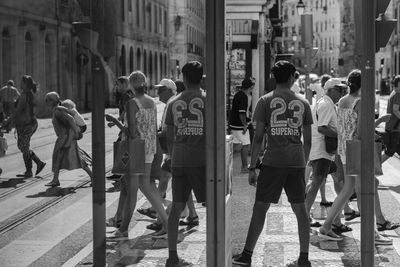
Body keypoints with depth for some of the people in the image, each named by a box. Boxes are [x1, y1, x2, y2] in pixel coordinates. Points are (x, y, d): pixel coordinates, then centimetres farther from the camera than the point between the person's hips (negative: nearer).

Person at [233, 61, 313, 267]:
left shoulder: (265, 101, 1)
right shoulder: (303, 103, 9)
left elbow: (258, 137, -2)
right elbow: (308, 141, 10)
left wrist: (252, 168, 1)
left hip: (273, 161, -2)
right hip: (297, 162, 3)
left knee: (260, 207, 2)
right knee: (300, 209, 8)